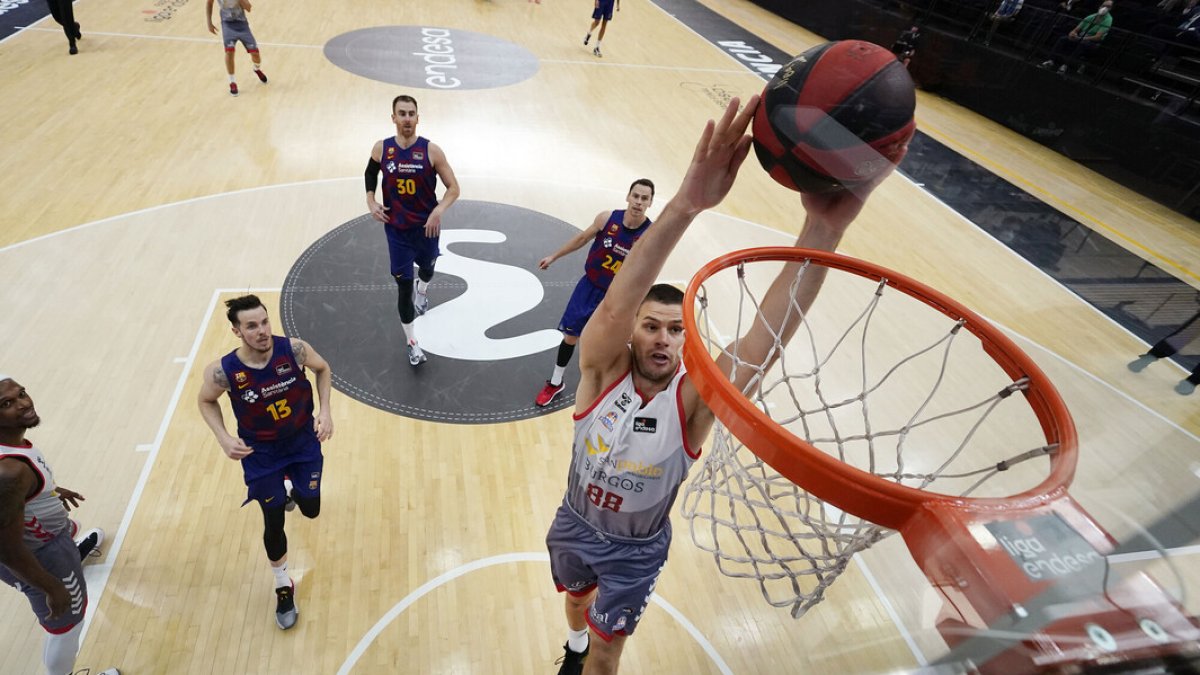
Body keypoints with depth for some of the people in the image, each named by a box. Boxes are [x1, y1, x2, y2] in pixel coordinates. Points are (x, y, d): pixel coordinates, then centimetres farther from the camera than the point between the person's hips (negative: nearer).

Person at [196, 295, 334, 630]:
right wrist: (223, 438, -16)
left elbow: (323, 369, -2)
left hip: (303, 440, 1)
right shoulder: (223, 371, -24)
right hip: (260, 451, -1)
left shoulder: (294, 349, -23)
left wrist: (325, 411, -13)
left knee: (311, 510, 10)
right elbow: (205, 401, -2)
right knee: (274, 523, 6)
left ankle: (291, 487, 48)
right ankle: (283, 586, 32)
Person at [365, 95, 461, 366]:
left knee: (426, 268, 26)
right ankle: (412, 343, 14)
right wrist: (371, 202, -1)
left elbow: (453, 188, -10)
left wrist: (439, 210, -27)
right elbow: (370, 174, 15)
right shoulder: (381, 149, -7)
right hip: (397, 229, 0)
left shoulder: (431, 150, -13)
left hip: (427, 226, 0)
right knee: (404, 286, -1)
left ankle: (423, 292, 66)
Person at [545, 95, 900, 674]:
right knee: (577, 600, 33)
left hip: (638, 550, -1)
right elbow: (613, 306, -50)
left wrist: (824, 228, -61)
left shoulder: (692, 402, -30)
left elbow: (761, 344, -48)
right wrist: (684, 205, -66)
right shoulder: (601, 373, -29)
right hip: (575, 524, 2)